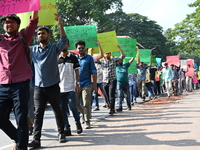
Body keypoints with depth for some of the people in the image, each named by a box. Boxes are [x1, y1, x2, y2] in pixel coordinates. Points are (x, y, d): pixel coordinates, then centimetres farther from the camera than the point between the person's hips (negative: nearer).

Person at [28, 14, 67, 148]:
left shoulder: (54, 48, 0)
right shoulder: (33, 49, 9)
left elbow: (64, 41, -16)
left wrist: (60, 24, -28)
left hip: (53, 86, -2)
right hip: (39, 87, 2)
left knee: (57, 111, 10)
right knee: (38, 113, -3)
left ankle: (61, 133, 27)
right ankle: (36, 139, -5)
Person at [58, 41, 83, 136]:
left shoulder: (73, 58, 5)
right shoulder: (56, 59, 9)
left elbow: (76, 72, 4)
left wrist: (77, 84, -6)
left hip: (70, 88, -2)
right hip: (60, 88, 3)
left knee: (72, 107, -8)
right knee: (62, 109, 3)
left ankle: (78, 123, 15)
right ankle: (66, 128, 9)